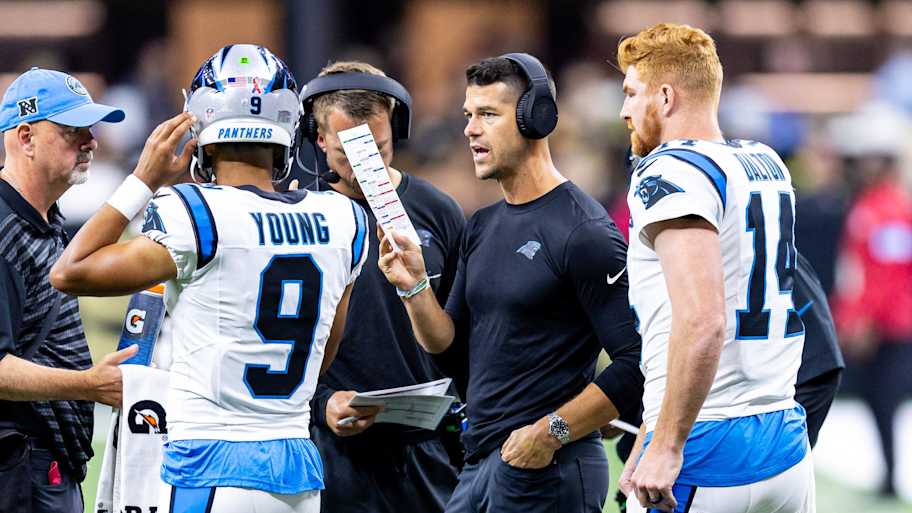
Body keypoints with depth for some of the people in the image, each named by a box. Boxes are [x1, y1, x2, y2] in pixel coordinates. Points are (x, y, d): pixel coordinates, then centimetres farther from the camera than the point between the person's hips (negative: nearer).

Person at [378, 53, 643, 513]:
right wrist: (414, 287, 0)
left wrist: (550, 433, -17)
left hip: (548, 473, -8)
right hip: (479, 466, 8)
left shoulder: (582, 231, -11)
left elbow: (636, 364, -17)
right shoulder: (482, 228, 15)